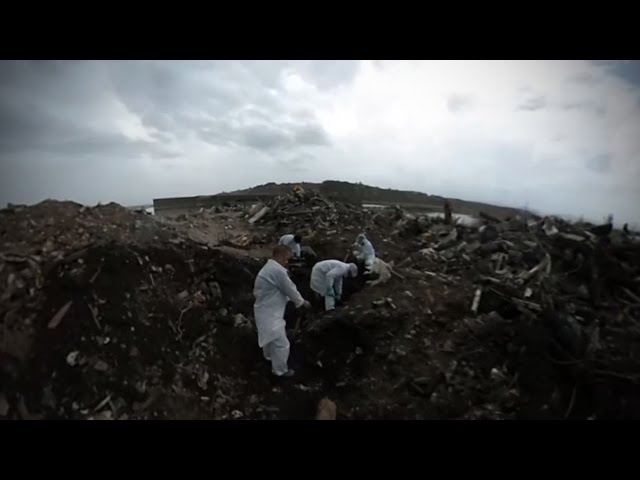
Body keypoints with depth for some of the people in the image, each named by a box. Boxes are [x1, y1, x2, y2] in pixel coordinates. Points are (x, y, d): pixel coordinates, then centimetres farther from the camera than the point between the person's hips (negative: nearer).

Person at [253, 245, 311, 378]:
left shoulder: (268, 267, 9)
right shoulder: (278, 270, -26)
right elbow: (290, 289, -17)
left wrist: (296, 300, 16)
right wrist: (302, 302, 0)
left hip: (266, 310, 11)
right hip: (270, 313, -11)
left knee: (269, 337, 33)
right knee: (281, 344, 5)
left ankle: (269, 356, 56)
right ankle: (280, 370, 24)